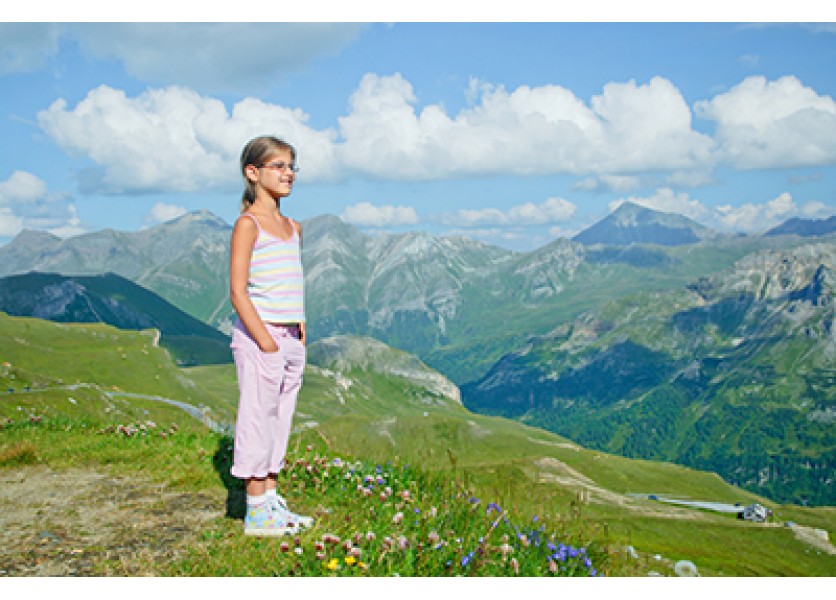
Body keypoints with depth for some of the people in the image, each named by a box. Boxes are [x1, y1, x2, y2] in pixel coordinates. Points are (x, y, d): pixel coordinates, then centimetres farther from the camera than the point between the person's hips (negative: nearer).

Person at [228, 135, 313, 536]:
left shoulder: (292, 227, 15)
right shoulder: (248, 224, -9)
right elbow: (238, 292, -14)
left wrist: (300, 332, 10)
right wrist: (266, 341, -18)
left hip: (290, 339, 8)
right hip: (258, 339, -8)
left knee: (279, 419, 13)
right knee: (258, 417, -2)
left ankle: (271, 501, 23)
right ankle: (256, 513, 6)